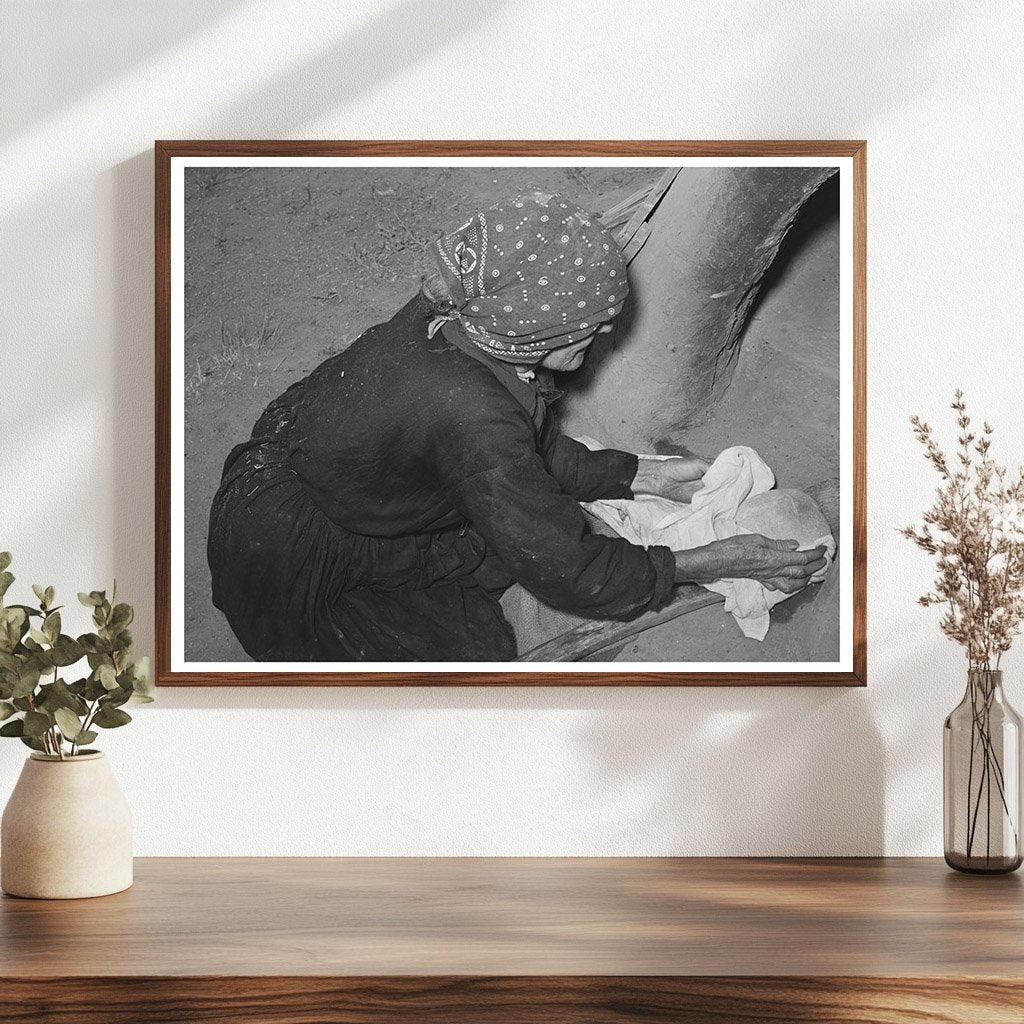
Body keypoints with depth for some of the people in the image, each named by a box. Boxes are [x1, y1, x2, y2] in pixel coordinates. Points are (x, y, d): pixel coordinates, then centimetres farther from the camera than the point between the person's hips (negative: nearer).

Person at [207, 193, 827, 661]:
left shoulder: (451, 317, -13)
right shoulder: (471, 417, -38)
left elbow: (536, 452, 5)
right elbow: (567, 571, -27)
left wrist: (643, 477, 5)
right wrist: (707, 564, -18)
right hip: (283, 561, -8)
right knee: (479, 651, 0)